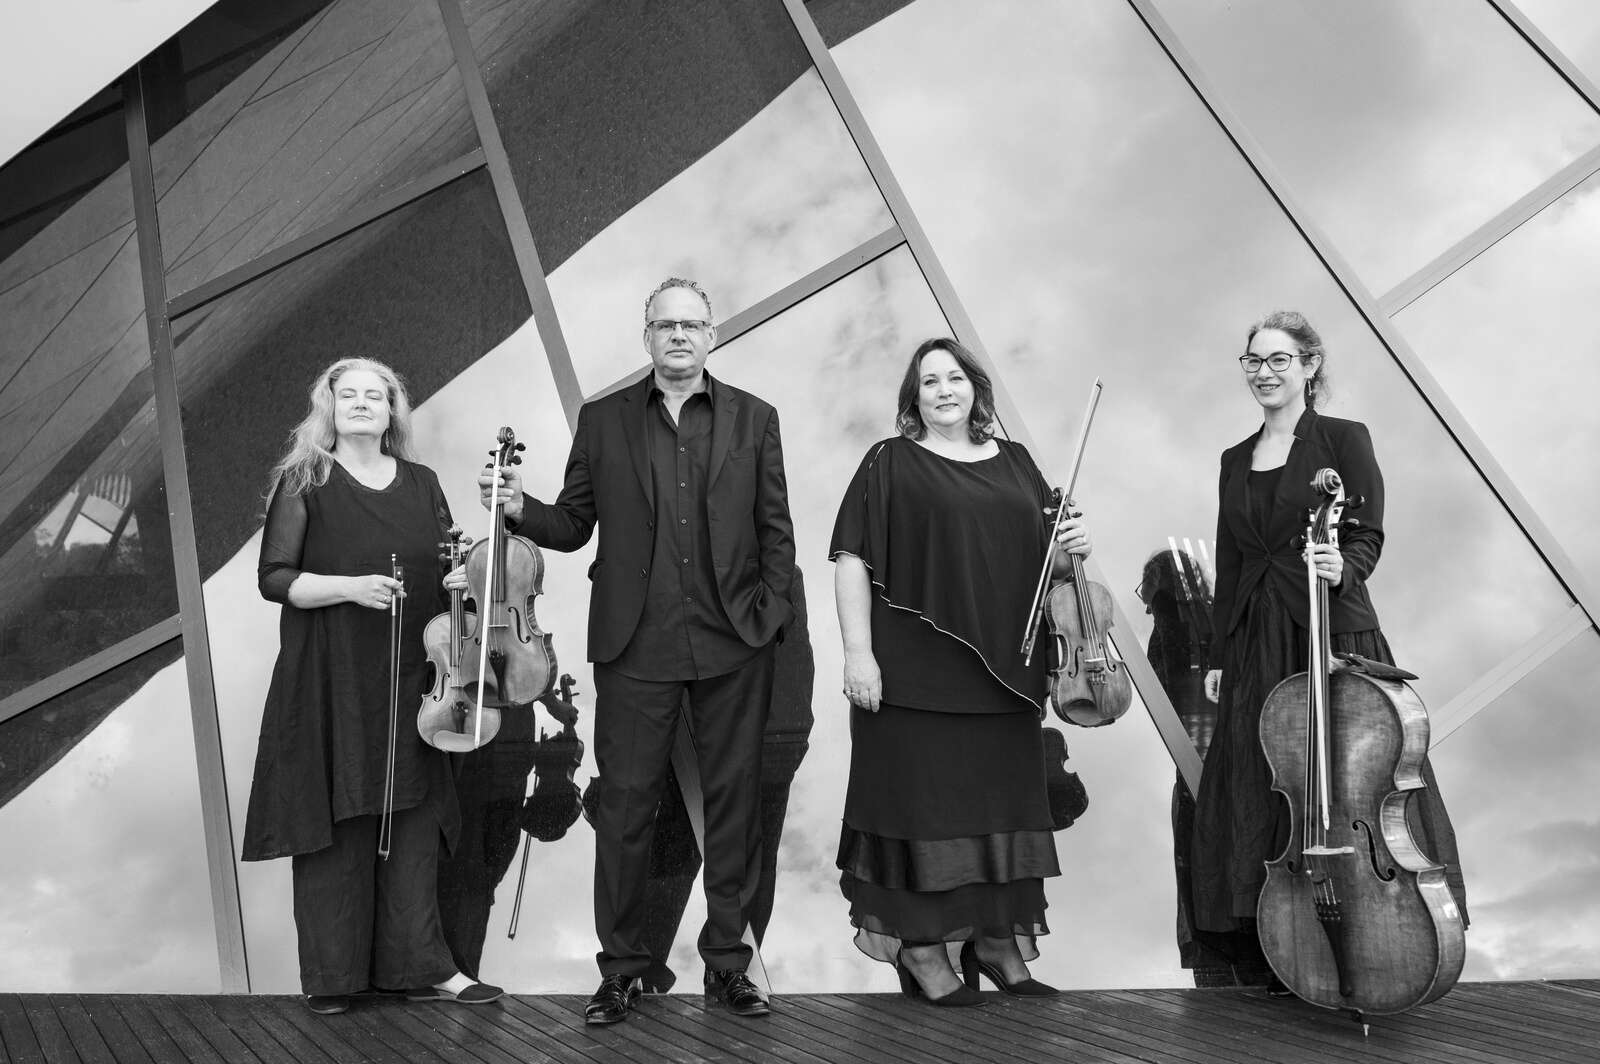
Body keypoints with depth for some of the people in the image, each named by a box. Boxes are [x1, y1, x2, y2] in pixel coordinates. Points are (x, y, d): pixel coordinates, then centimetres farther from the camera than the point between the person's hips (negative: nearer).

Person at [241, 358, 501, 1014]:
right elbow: (274, 578, -5)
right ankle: (331, 973, 11)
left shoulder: (421, 484, 13)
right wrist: (351, 587, -19)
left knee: (410, 817, 3)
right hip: (329, 681, -3)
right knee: (335, 819, -1)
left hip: (409, 678, 3)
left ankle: (416, 965, 11)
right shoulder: (303, 483, 1)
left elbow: (447, 571, 17)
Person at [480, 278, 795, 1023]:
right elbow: (573, 526, 7)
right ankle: (621, 969, 17)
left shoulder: (753, 419, 8)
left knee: (734, 802, 6)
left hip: (731, 644, 1)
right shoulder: (602, 422, 7)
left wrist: (770, 615, -2)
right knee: (624, 806, 3)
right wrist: (521, 508, -11)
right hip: (634, 646, 0)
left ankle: (727, 963, 19)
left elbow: (775, 531, 7)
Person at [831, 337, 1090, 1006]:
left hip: (1003, 671, 5)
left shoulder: (1014, 463, 14)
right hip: (915, 671, -5)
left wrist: (1070, 548, -2)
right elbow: (852, 558, -6)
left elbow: (1041, 559, 21)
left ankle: (999, 941, 23)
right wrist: (858, 651, -15)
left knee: (1003, 796, 10)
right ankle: (920, 946, 11)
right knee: (921, 797, -1)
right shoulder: (890, 463, 0)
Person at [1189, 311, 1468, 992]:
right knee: (1261, 794, 3)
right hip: (1257, 642, 5)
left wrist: (1341, 567, -28)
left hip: (1336, 635, -5)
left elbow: (1368, 535, -5)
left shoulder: (1343, 439, 1)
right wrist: (1218, 657, 13)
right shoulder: (1235, 461, 15)